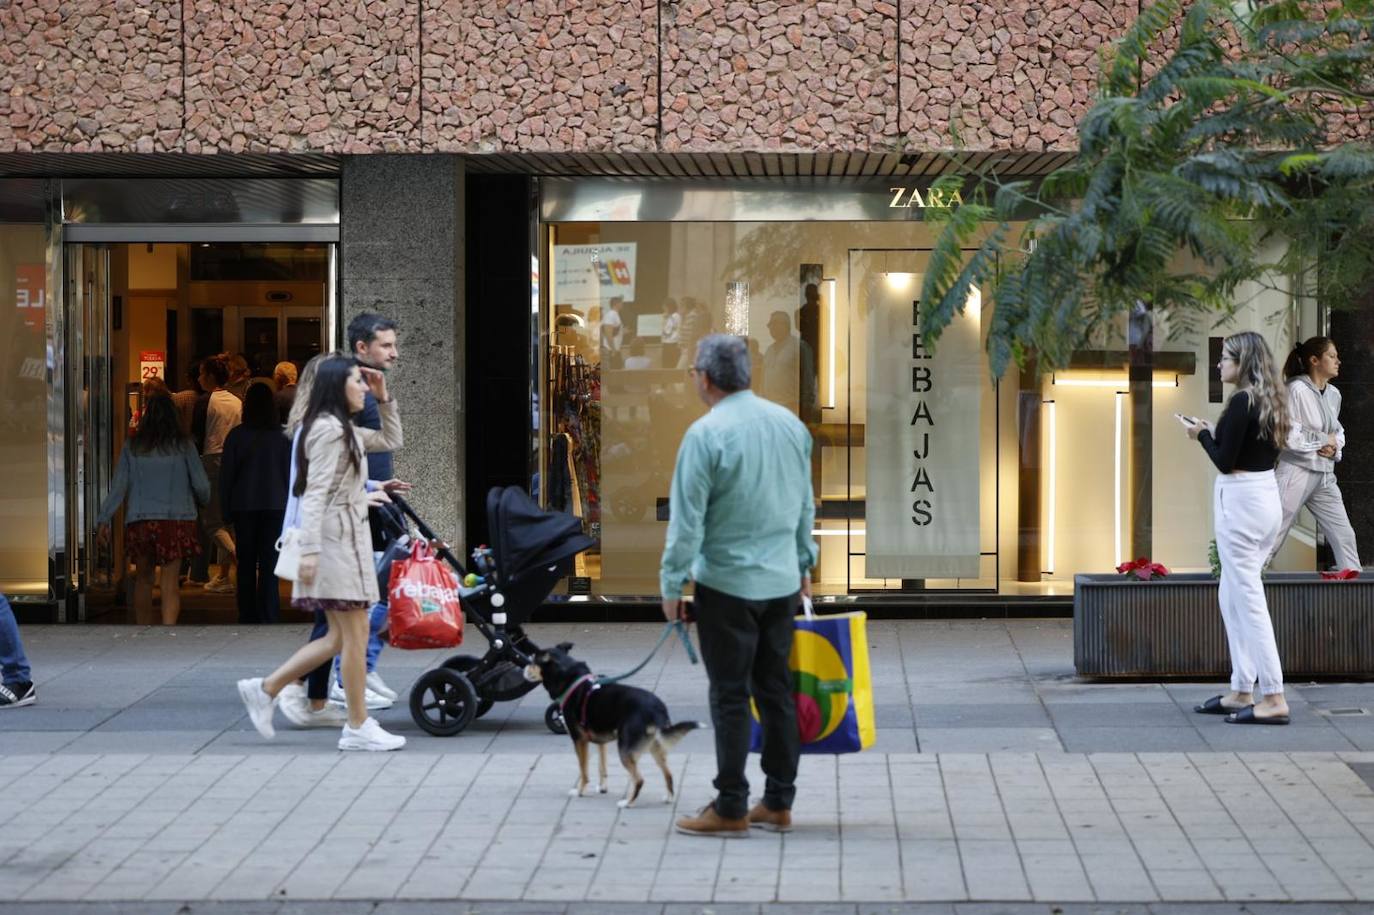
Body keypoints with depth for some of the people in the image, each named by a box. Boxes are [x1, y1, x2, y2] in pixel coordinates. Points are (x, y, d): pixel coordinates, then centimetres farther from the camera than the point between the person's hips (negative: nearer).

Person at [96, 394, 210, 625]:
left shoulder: (132, 447, 3)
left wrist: (104, 520, 4)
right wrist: (202, 501, 23)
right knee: (170, 582, -4)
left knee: (143, 579, 16)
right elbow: (201, 485, 1)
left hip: (139, 520, 2)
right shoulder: (183, 446, -1)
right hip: (176, 519, -2)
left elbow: (118, 486, 1)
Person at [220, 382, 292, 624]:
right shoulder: (282, 436, -3)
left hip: (243, 506, 1)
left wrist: (226, 508, 8)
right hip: (275, 505, -1)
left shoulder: (236, 436, -3)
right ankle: (267, 616, -5)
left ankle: (247, 616, 11)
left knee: (246, 562, 9)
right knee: (269, 563, 0)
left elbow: (226, 474, 1)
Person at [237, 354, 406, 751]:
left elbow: (391, 440, 32)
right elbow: (315, 492, -19)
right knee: (355, 635, -6)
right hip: (336, 539, -10)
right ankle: (358, 727, -1)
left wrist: (384, 399, 19)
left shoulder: (345, 430, 18)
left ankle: (266, 689, 13)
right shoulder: (328, 429, -12)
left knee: (341, 637, 11)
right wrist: (309, 549, -25)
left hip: (347, 538, 10)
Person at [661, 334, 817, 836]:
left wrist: (671, 583, -5)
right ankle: (779, 803, 15)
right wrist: (804, 563, 24)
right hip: (783, 582, 6)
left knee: (731, 696, -1)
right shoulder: (790, 424, 5)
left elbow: (687, 518, -13)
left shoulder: (706, 433, -15)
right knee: (776, 690, 12)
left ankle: (731, 809, 3)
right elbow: (805, 505, 14)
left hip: (727, 583, -6)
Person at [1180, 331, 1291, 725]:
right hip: (1267, 497, 10)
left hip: (1241, 502, -10)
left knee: (1247, 599, -7)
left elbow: (1225, 462, -16)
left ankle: (1274, 700, -9)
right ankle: (1241, 692, 19)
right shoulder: (1269, 402, 11)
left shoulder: (1242, 402, -16)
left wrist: (1202, 435, -1)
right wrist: (1215, 432, 12)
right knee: (1231, 596, 17)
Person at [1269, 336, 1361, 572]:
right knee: (1271, 537, -4)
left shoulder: (1333, 394, 8)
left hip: (1324, 476, 7)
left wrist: (1335, 447, -3)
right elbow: (1289, 437, -19)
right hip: (1297, 471, -7)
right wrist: (1325, 440, -8)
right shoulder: (1297, 390, -14)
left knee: (1344, 535, 9)